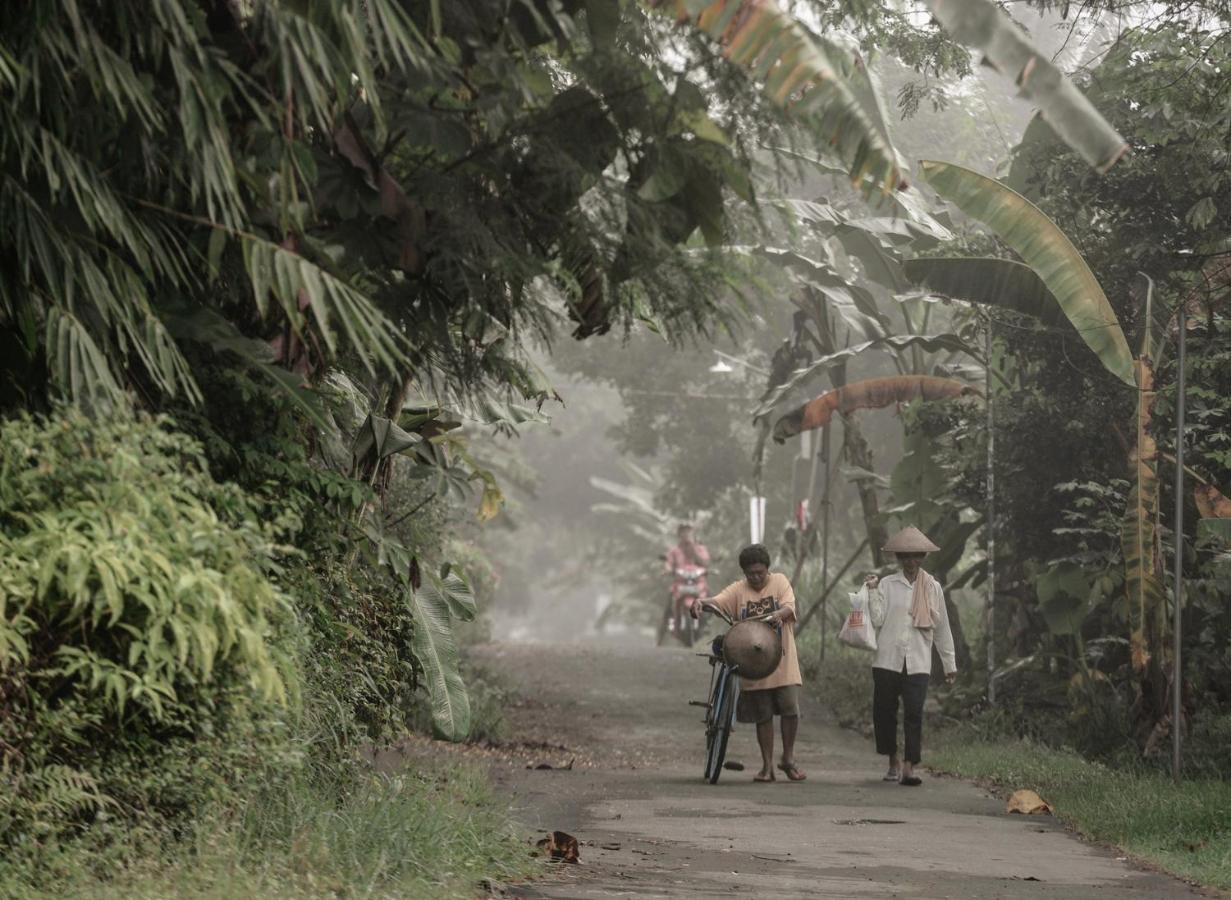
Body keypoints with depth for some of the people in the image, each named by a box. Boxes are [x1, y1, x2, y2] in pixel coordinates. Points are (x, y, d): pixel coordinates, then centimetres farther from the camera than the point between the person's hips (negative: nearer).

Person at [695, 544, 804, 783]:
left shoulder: (779, 582, 5)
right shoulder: (738, 590, 5)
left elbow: (789, 606, -10)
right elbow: (717, 601, -11)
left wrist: (778, 615, -33)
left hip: (783, 663, -1)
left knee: (790, 709, -6)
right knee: (762, 715, 6)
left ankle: (788, 758, 14)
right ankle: (767, 765, 16)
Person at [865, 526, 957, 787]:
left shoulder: (932, 588, 8)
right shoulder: (887, 585, 5)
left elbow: (942, 628, 13)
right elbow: (877, 619, -3)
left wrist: (949, 663, 15)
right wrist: (872, 592, -11)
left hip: (917, 664, -1)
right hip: (888, 660, 1)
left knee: (914, 715, -10)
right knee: (883, 712, 5)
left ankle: (909, 768, -11)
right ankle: (894, 760, 24)